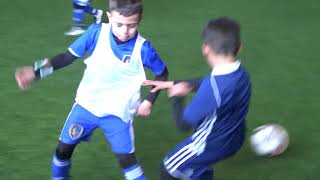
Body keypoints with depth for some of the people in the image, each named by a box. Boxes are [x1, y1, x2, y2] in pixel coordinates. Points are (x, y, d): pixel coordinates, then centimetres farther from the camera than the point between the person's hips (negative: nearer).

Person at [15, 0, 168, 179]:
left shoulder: (142, 48, -21)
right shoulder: (96, 32, -18)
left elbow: (163, 73, -2)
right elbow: (69, 56, -7)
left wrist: (149, 101, -8)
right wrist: (36, 71, -13)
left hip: (117, 113, -2)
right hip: (86, 105, 3)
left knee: (126, 159, -7)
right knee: (64, 148, 14)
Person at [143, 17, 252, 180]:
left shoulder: (213, 87, -37)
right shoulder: (241, 74, -11)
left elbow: (184, 123, -26)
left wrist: (176, 96, -9)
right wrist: (172, 84, 11)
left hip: (211, 144, -8)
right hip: (233, 141, 8)